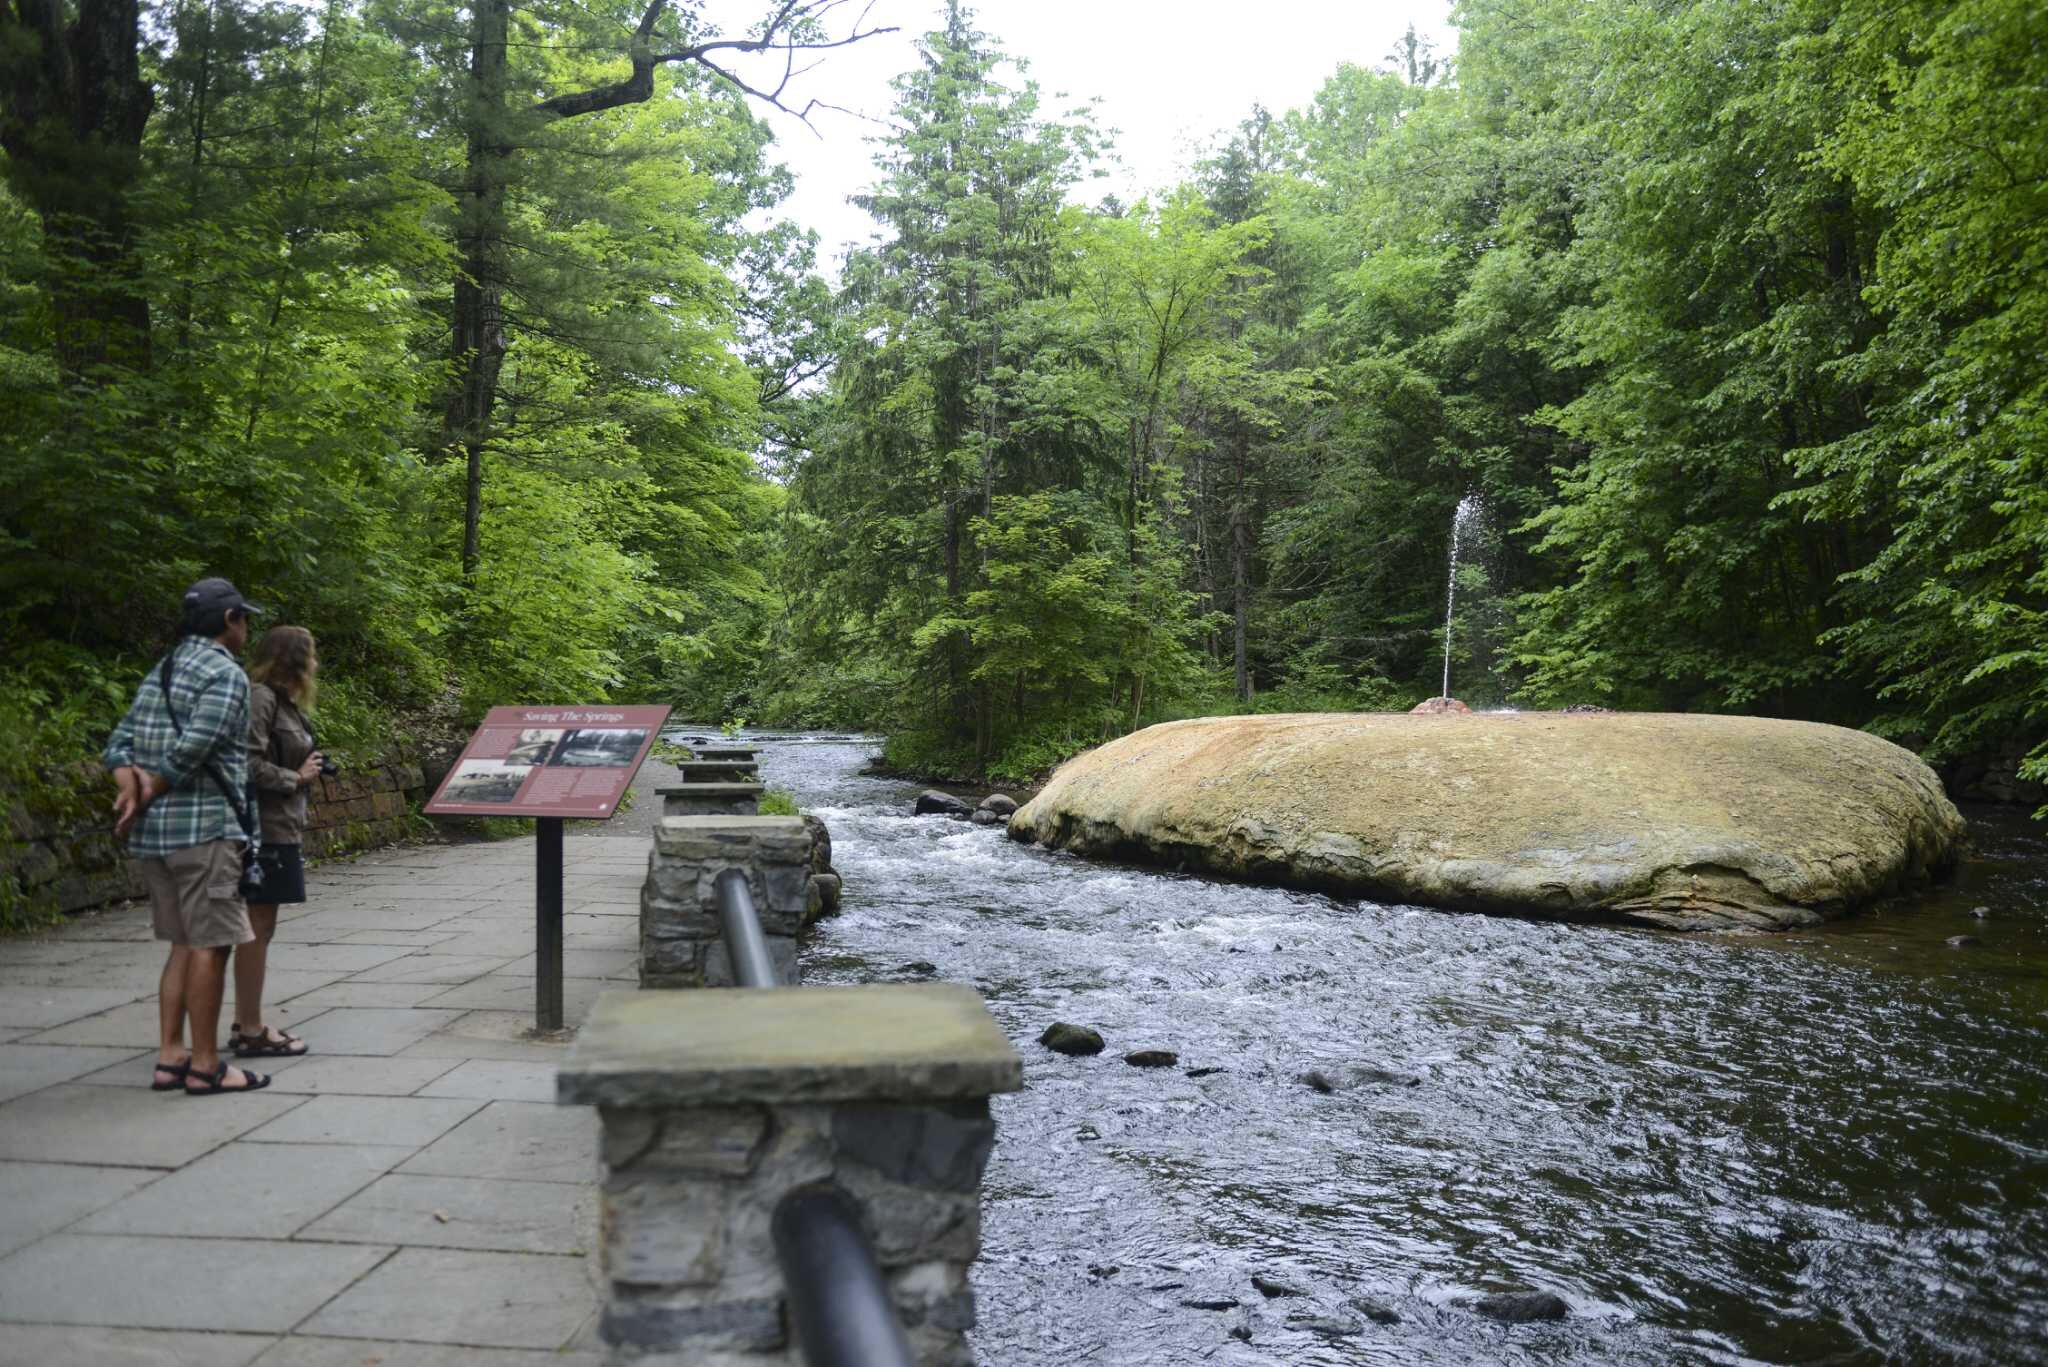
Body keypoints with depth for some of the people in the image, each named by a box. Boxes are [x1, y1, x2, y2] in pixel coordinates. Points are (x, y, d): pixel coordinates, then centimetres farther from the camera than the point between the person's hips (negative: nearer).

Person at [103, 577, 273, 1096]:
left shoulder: (159, 674, 18)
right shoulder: (226, 674, -10)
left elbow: (118, 745, 12)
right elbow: (190, 753, -18)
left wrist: (132, 787, -5)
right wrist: (144, 800, -6)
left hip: (154, 834, 9)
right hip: (205, 827, -9)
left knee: (184, 944, 14)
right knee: (209, 945, -3)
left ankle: (169, 1058, 16)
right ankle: (205, 1066, 2)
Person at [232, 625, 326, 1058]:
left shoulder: (282, 701, 16)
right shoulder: (259, 698, -13)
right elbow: (247, 763, -21)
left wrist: (307, 769, 6)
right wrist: (296, 777, -12)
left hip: (278, 828, 10)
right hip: (264, 828, -10)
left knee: (260, 926, 13)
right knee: (259, 925, -5)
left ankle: (246, 1023, 21)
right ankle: (251, 1031, 1)